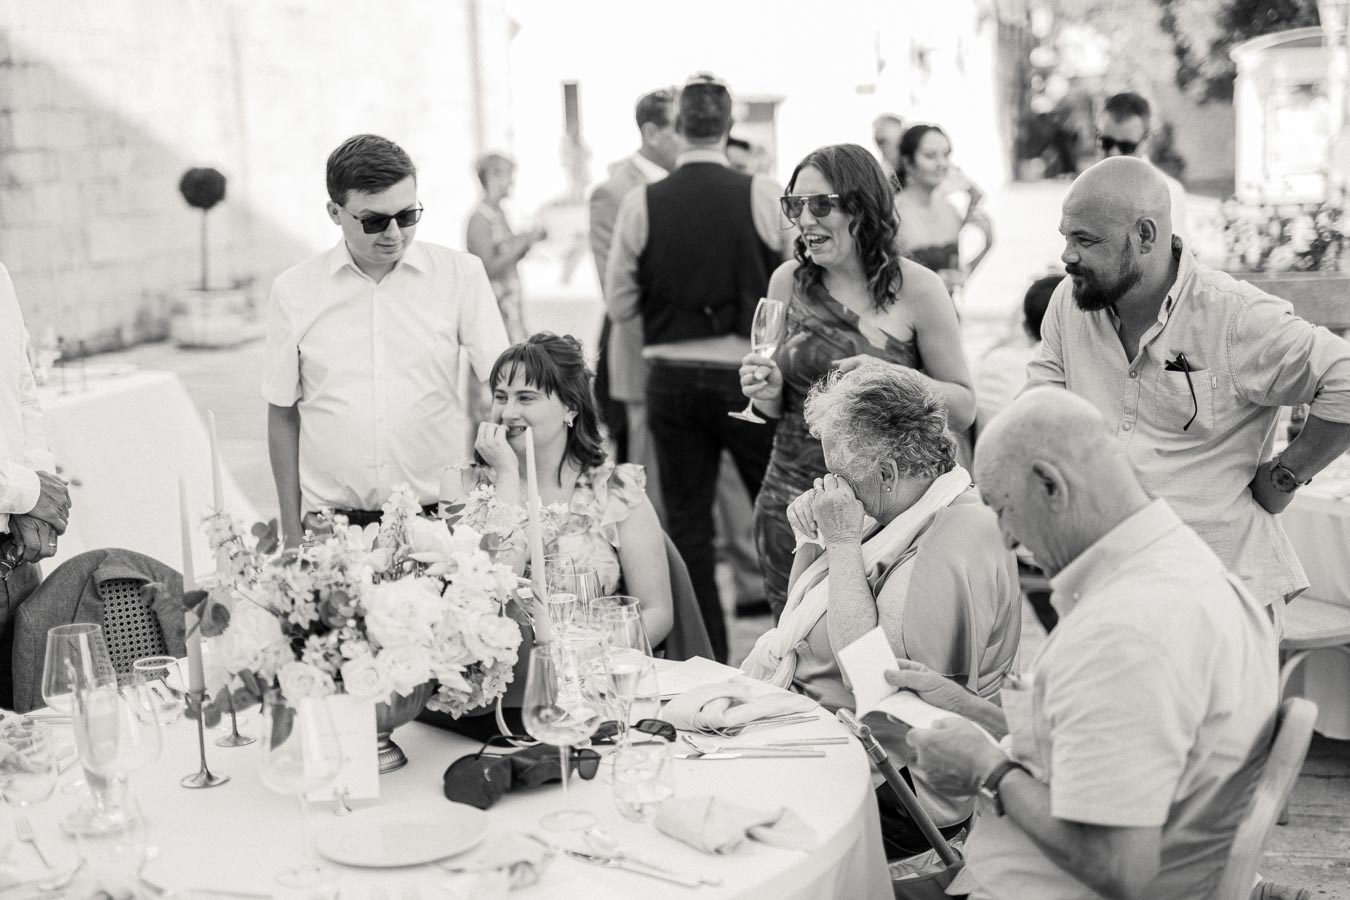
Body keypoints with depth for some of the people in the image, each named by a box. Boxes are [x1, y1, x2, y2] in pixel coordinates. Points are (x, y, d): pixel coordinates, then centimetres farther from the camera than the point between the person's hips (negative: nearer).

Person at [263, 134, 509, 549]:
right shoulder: (293, 290, 3)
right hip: (331, 524, 1)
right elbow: (282, 416, 8)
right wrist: (292, 529, 5)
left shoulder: (461, 275, 1)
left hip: (438, 515, 0)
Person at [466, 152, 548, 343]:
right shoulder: (480, 219, -15)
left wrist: (531, 238, 4)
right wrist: (524, 241, -18)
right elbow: (489, 268, -21)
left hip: (511, 304, 9)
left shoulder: (498, 214, 12)